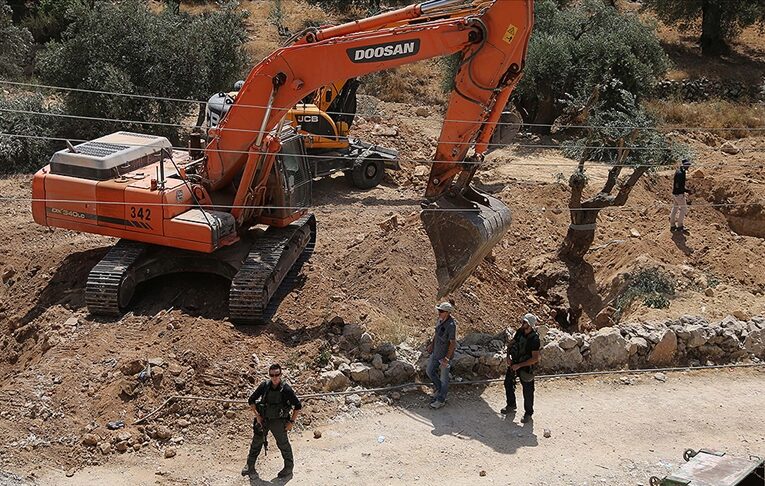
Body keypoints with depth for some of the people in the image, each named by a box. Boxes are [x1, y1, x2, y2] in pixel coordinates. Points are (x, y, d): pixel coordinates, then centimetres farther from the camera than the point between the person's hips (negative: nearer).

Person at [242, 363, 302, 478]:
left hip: (279, 421, -3)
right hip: (263, 420, 3)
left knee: (283, 444, 7)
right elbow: (251, 400, 4)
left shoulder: (286, 389, -16)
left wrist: (292, 422, -8)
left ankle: (289, 467, 26)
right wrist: (257, 416, -3)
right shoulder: (264, 386, -8)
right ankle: (250, 466, 24)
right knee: (257, 442, 10)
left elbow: (298, 406, -7)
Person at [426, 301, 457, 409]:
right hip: (436, 352, 8)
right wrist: (432, 343, 10)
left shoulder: (451, 325, -28)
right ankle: (439, 389, 44)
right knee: (430, 371, 21)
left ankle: (441, 400, 24)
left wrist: (447, 358, -22)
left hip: (445, 354, -8)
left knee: (443, 377, 8)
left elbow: (453, 343, -24)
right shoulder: (440, 320, -4)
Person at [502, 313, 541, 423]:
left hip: (526, 367, -7)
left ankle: (528, 413, 23)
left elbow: (535, 358, -25)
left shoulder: (534, 339, -25)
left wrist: (519, 365, -23)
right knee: (508, 383, 20)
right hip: (514, 363, 7)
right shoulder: (520, 332, -7)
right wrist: (508, 356, -7)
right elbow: (510, 343, 9)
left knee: (527, 391, 4)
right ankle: (511, 405, 42)